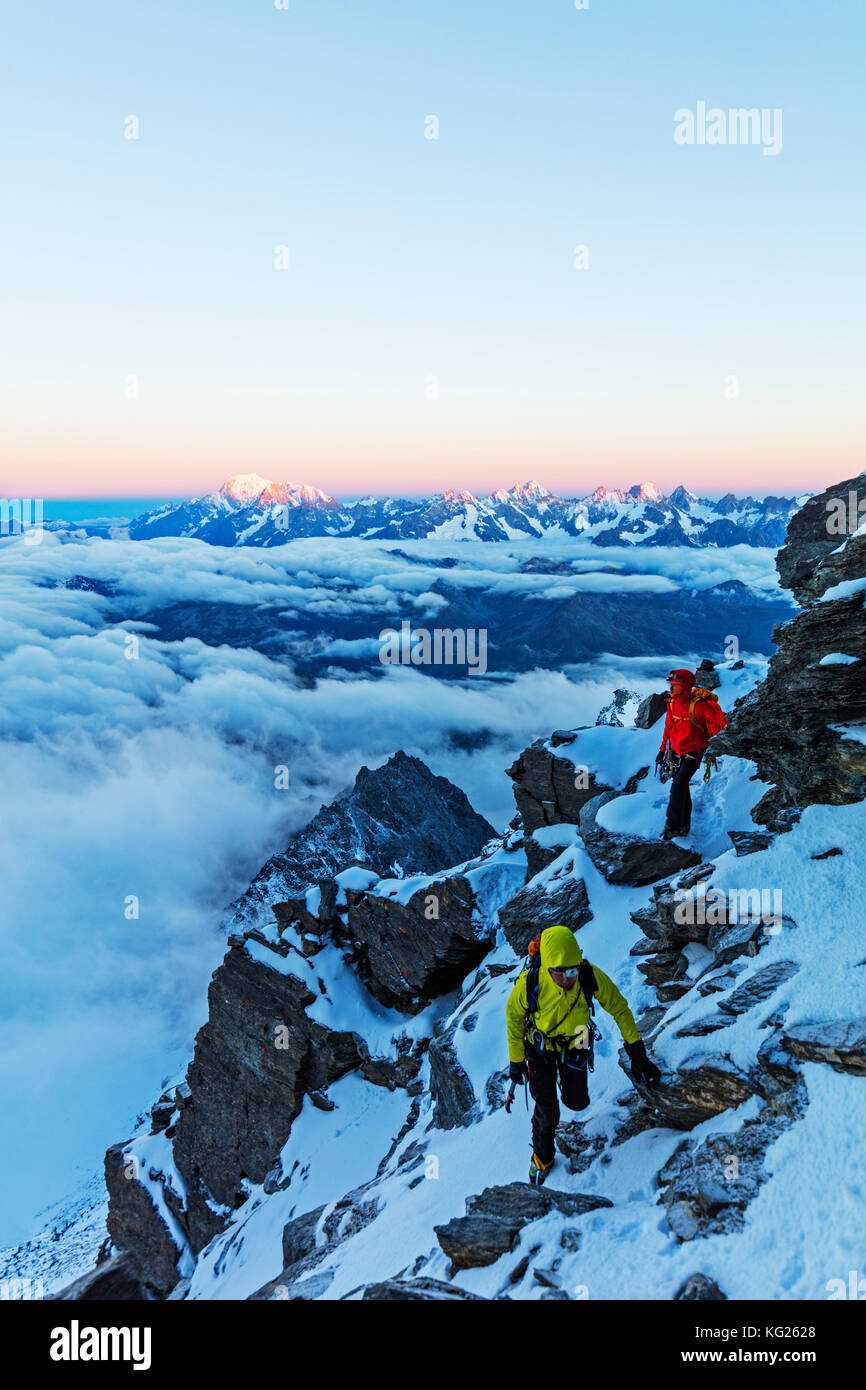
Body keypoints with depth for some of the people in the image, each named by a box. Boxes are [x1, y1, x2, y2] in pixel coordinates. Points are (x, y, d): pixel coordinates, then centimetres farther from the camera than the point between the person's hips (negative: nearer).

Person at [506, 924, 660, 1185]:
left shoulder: (591, 977, -35)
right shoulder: (528, 984, -37)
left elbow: (619, 1009, -16)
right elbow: (514, 1018, -15)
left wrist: (636, 1053, -11)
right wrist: (516, 1061, -5)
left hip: (574, 1044, 2)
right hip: (540, 1045, -2)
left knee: (577, 1103, 11)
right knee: (547, 1113, 0)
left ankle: (566, 1080, 46)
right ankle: (542, 1155, 32)